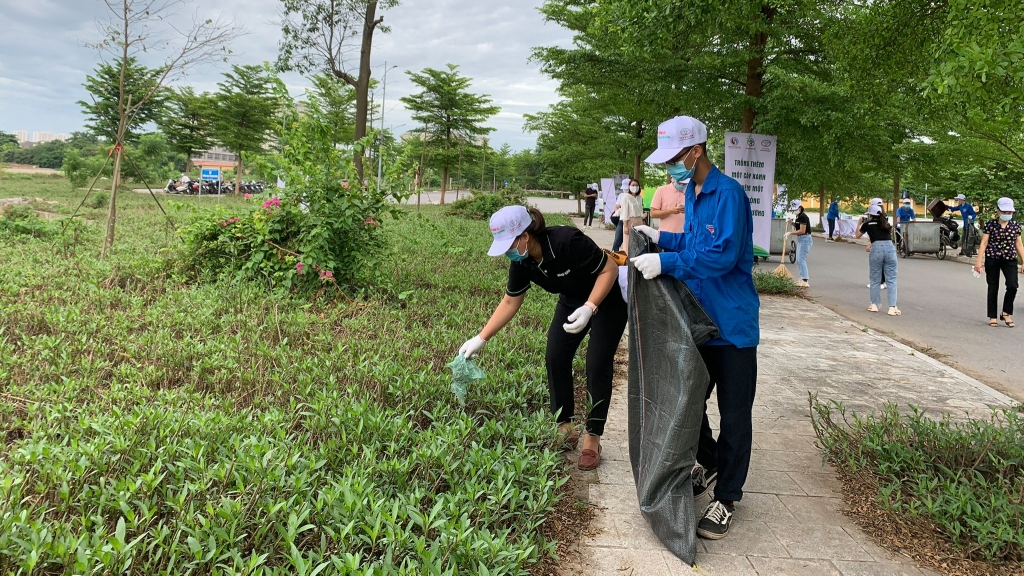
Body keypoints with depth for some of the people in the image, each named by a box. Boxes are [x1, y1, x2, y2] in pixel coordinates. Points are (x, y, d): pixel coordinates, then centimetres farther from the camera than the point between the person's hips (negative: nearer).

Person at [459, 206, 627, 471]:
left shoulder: (568, 242, -36)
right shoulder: (522, 263, -16)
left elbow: (609, 269, -27)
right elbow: (510, 302, -3)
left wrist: (589, 308, -38)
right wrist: (481, 339, -5)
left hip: (607, 300, -6)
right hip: (572, 301, 6)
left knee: (597, 365, -9)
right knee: (555, 359, -1)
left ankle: (592, 439, 0)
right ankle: (565, 428, 12)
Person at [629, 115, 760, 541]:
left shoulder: (728, 194, -19)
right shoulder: (691, 192, 9)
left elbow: (722, 254, -28)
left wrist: (665, 261, -29)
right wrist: (662, 238, 4)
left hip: (732, 325, -8)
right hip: (697, 319, 8)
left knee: (734, 416, 4)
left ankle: (727, 498, 18)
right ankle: (708, 465, 41)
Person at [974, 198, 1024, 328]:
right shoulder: (990, 224, -2)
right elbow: (984, 243, -3)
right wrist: (979, 261, -11)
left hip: (1010, 259, 2)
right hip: (992, 259, -2)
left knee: (1012, 286, -14)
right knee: (993, 288, 4)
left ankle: (1006, 313, 6)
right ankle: (992, 317, 16)